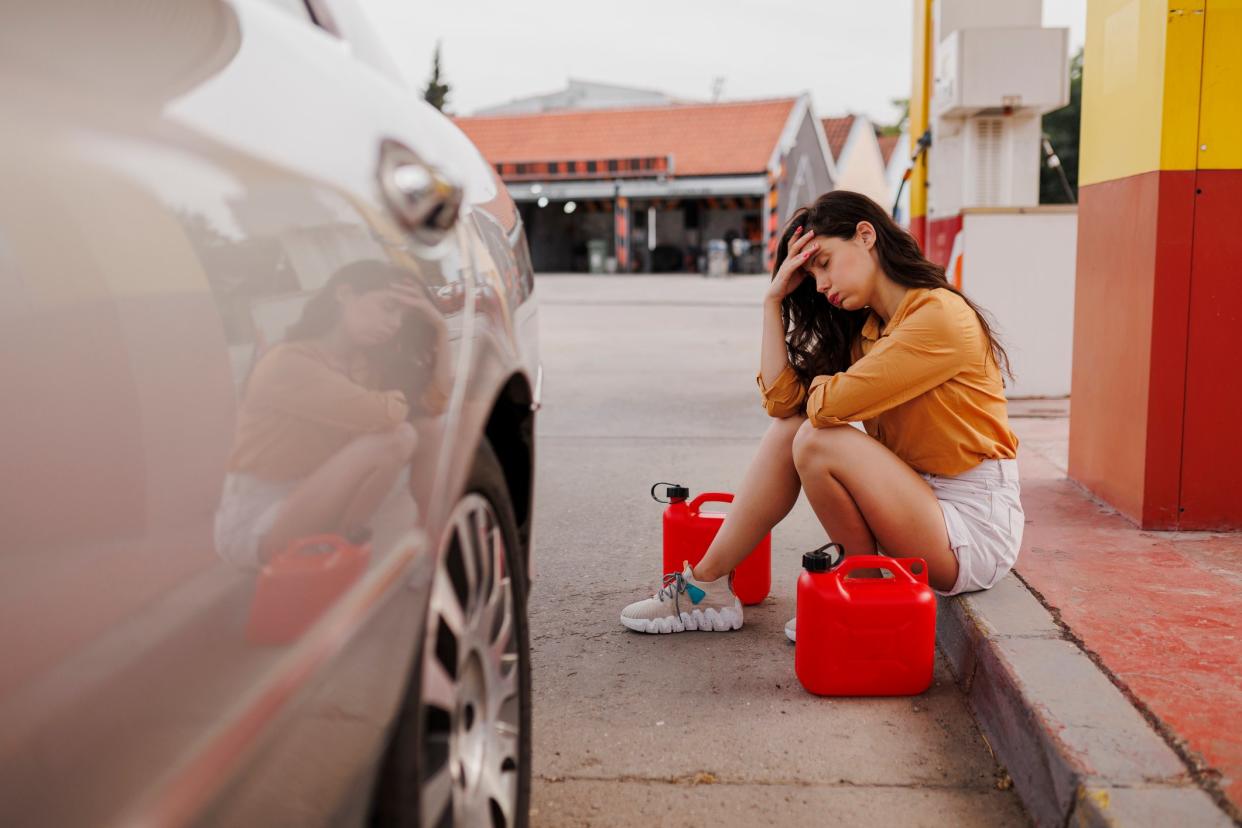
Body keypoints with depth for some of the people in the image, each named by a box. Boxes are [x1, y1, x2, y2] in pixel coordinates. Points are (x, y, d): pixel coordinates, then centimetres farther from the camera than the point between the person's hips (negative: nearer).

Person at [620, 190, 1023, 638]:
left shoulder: (940, 315, -17)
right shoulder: (865, 329, 11)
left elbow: (832, 403, -25)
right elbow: (781, 397, 1)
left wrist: (821, 386, -2)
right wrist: (774, 300, 2)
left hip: (974, 524, -8)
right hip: (920, 500, 8)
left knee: (819, 440, -23)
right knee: (789, 428, -2)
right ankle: (706, 584, 1)